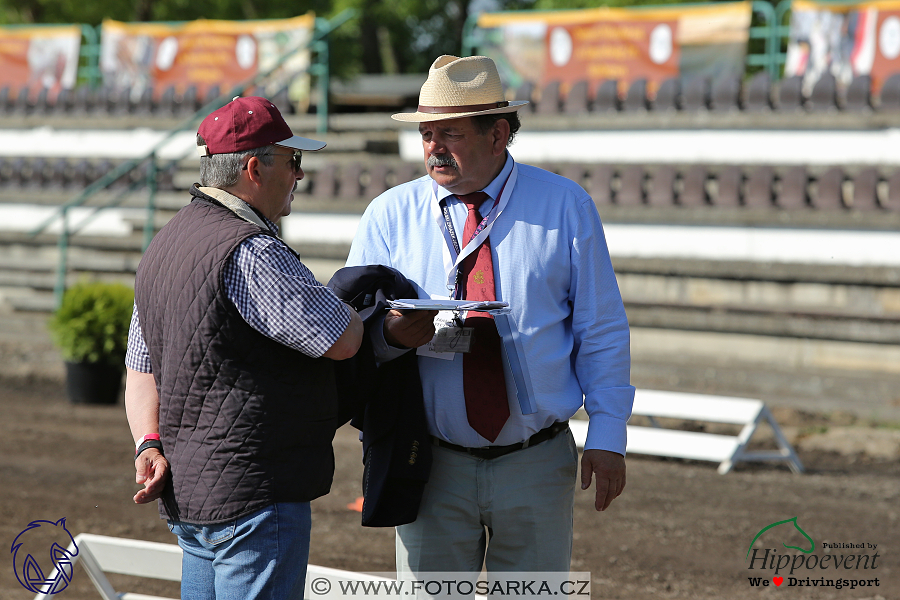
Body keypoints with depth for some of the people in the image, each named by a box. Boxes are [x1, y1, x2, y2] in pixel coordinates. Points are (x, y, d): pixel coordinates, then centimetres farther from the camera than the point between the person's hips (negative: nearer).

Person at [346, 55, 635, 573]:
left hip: (537, 468, -1)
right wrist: (394, 334, -21)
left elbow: (601, 330, 3)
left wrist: (607, 434, -2)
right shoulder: (389, 215, 4)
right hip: (433, 467, 1)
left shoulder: (565, 206, 2)